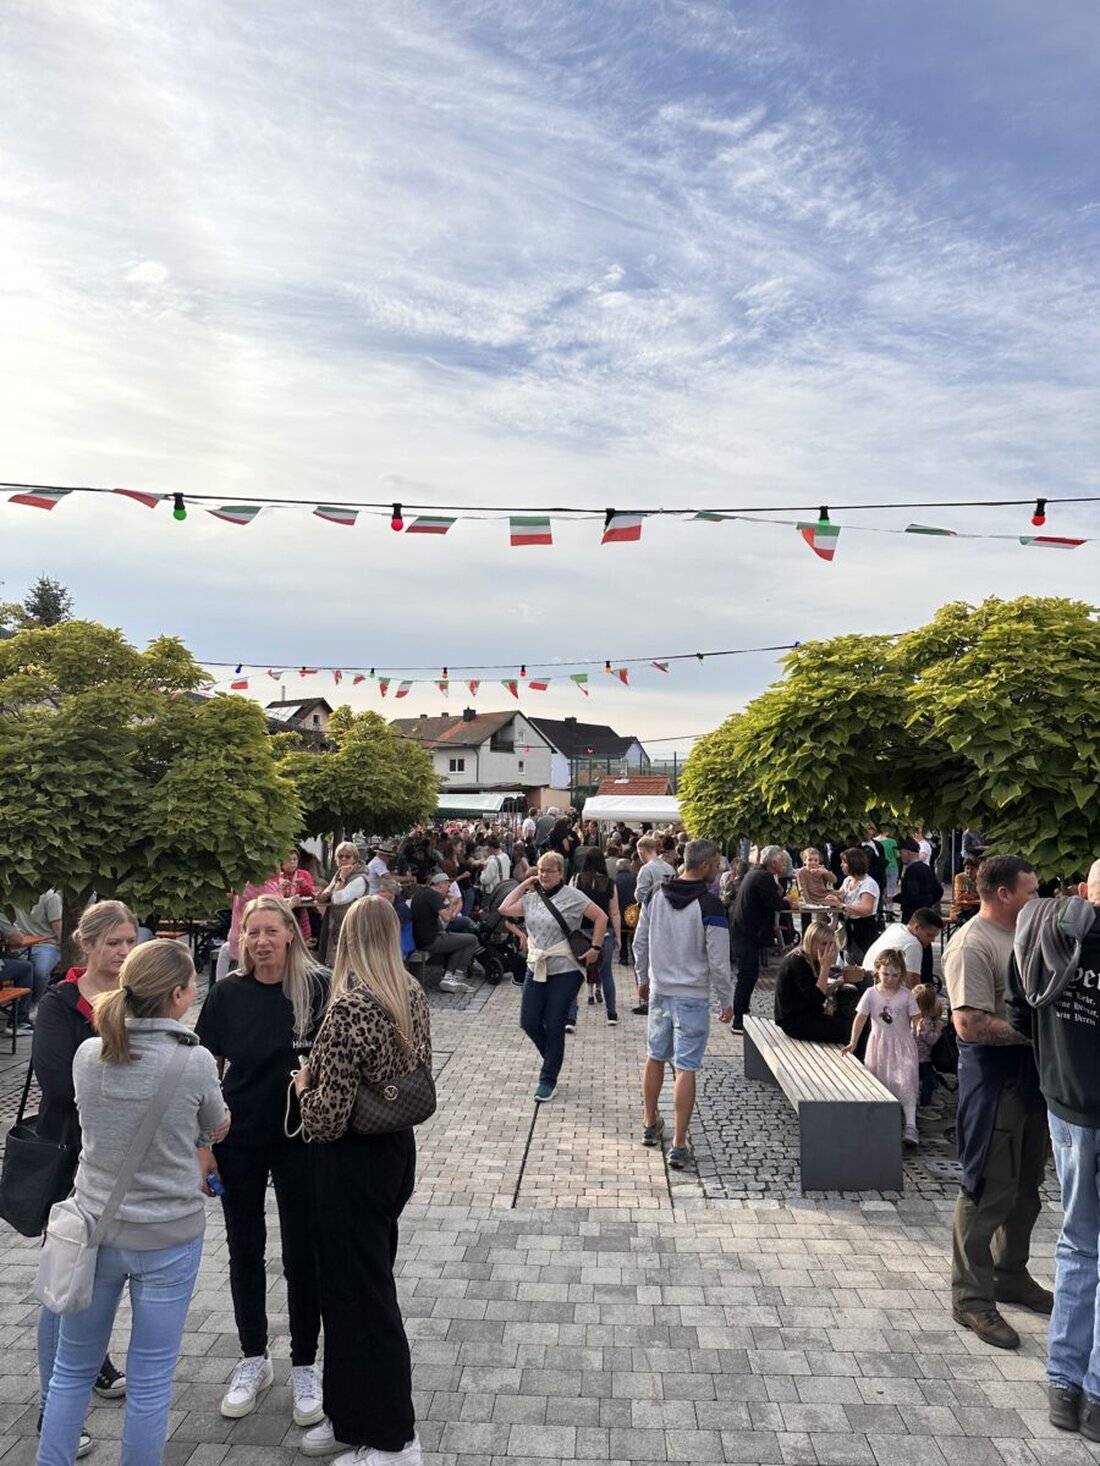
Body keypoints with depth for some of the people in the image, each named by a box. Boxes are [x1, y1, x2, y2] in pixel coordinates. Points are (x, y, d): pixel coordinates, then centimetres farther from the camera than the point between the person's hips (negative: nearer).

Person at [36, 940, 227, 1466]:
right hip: (168, 1236, -3)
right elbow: (219, 1127, 2)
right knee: (150, 1381, 12)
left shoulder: (87, 1055, -9)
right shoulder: (195, 1062, -19)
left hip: (94, 1229, 4)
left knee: (72, 1369, 21)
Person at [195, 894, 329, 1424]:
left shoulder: (317, 987, -13)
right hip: (238, 1141, 2)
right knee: (245, 1250, 16)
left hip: (299, 1139, -2)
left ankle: (305, 1365, 29)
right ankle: (253, 1360, 37)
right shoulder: (227, 994, -5)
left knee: (301, 1254, 9)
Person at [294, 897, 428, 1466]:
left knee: (357, 1292, 9)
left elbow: (326, 1117, -23)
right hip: (396, 1147, 8)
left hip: (353, 1162, -8)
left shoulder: (348, 1008, -25)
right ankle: (354, 1415, 40)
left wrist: (303, 1086, -4)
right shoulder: (412, 994, -2)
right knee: (367, 1282, 22)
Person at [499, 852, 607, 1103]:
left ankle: (548, 1080, 19)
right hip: (536, 968, 5)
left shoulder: (572, 896, -10)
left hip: (565, 971, -5)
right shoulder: (531, 897, 7)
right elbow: (504, 909, 1)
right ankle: (554, 1058, 34)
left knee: (554, 1026, 3)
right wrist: (523, 885, 2)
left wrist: (595, 948, -11)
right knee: (528, 1022, 6)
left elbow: (601, 917, -8)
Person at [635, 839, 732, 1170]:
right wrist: (726, 1002, -2)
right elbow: (718, 961, -15)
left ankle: (650, 1124, 35)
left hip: (659, 991, 6)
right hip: (692, 996, -5)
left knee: (655, 1057, 20)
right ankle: (679, 1146, 3)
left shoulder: (656, 896, 0)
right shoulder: (709, 906, -17)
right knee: (686, 1068, -1)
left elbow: (639, 942, 9)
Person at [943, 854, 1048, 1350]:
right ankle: (972, 1297, 14)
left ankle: (1011, 1276, 38)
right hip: (993, 1076, -9)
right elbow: (971, 1025, -26)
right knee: (988, 1192, 0)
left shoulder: (1024, 934, 10)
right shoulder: (971, 945, -19)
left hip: (1030, 1073, 9)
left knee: (1025, 1188, 20)